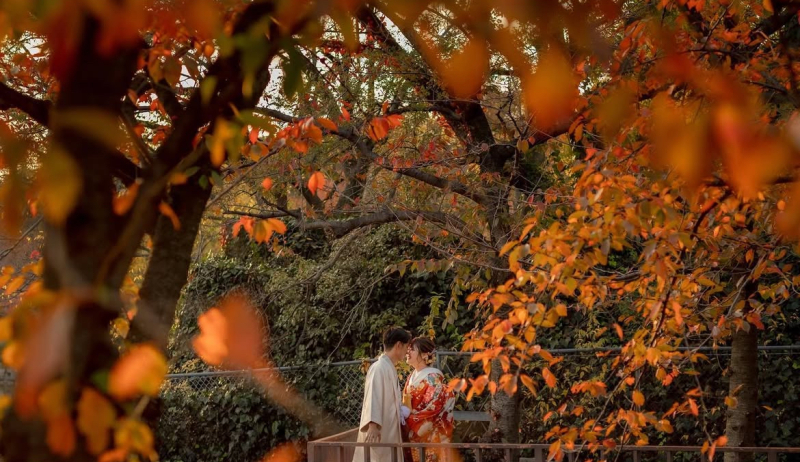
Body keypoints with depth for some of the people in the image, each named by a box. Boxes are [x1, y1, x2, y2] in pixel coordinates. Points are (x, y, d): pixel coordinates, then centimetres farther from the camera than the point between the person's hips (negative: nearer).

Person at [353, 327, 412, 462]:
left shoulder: (389, 368, 16)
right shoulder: (379, 368, -14)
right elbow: (373, 397, -25)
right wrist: (373, 425, -35)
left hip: (389, 433, 10)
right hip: (379, 433, -10)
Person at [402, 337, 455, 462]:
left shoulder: (432, 377, -12)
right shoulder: (412, 377, 12)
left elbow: (433, 407, -18)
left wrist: (410, 420, -14)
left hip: (430, 434, -7)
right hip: (414, 433, 7)